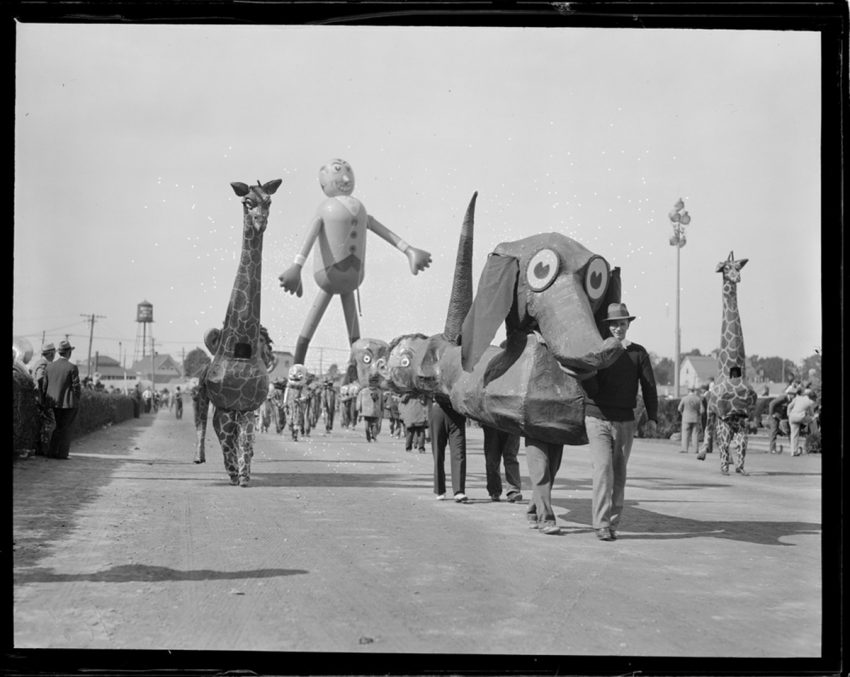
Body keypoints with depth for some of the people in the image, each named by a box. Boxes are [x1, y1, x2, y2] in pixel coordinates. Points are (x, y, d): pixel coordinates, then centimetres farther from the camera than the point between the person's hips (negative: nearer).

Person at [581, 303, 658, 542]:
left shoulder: (638, 353, 6)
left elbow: (649, 387, 5)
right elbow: (590, 387, -6)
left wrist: (652, 418, -5)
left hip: (625, 422, 2)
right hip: (597, 418, -2)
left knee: (619, 473, 5)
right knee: (603, 468, -13)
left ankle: (612, 523, 14)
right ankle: (601, 524, -12)